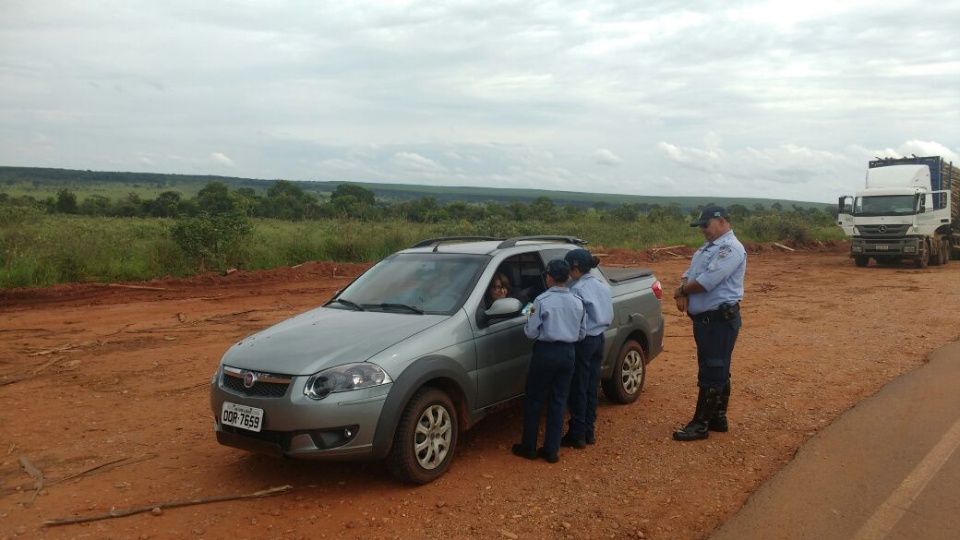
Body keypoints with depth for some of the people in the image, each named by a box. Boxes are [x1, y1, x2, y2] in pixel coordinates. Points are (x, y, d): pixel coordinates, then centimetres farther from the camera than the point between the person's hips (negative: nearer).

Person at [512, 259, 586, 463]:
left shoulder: (542, 301, -13)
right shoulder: (577, 302, 3)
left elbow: (531, 332, -11)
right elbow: (582, 333, 10)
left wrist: (530, 317, 8)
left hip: (546, 352, -5)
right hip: (568, 353, 5)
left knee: (534, 399, 8)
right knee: (559, 401, 9)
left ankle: (529, 447, 14)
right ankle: (552, 450, 12)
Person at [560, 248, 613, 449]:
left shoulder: (578, 289, -17)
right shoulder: (602, 286, 8)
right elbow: (608, 316, 12)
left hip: (583, 342, -8)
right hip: (598, 339, 8)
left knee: (578, 389, 1)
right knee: (592, 387, 13)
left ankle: (577, 434, 7)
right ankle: (589, 431, 21)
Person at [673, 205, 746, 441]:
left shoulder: (731, 248, -16)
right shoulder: (708, 247, 15)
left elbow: (707, 281, -25)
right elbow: (689, 273, 15)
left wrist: (682, 290, -8)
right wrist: (683, 292, -7)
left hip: (720, 319, -10)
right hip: (704, 318, 10)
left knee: (712, 373, -3)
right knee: (717, 371, 17)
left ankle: (700, 424, 2)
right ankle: (718, 417, 26)